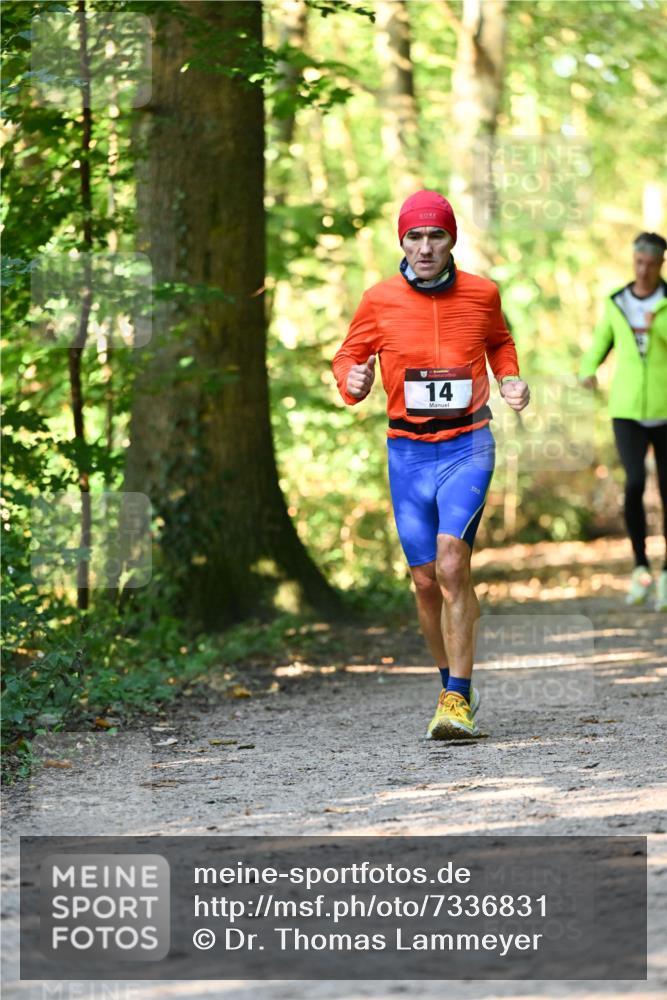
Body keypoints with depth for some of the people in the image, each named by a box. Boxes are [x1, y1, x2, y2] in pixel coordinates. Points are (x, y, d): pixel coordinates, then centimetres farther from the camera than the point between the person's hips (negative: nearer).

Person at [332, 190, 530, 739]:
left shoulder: (481, 294, 0)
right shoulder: (380, 300, -2)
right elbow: (348, 357, 10)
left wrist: (511, 379, 4)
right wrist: (352, 381, -12)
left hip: (469, 446, -2)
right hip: (408, 452, 2)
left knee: (451, 565, -19)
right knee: (427, 581, 5)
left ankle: (457, 701, -17)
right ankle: (456, 687, 26)